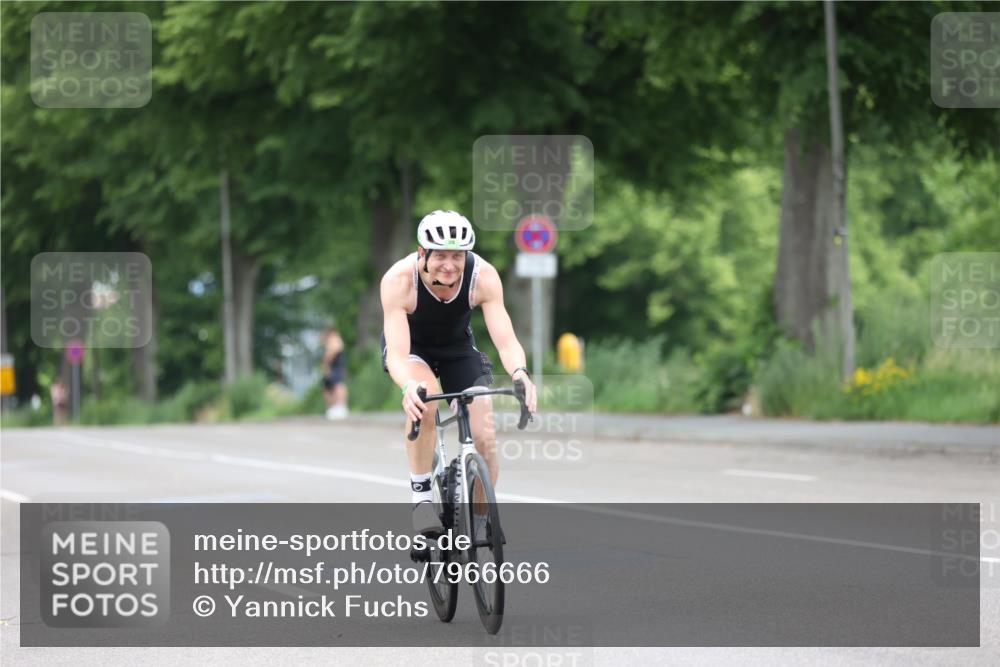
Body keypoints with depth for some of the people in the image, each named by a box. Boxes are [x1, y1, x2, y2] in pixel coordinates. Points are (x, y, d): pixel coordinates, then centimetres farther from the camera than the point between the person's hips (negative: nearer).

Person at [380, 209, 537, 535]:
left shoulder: (483, 276, -30)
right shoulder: (398, 280, -35)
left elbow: (506, 341, -33)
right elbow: (397, 353, -40)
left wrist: (519, 373, -55)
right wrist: (408, 387, -62)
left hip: (458, 347, 2)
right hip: (410, 348, -2)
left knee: (485, 440, -12)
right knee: (425, 398, -36)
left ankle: (480, 522, 12)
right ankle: (422, 497, -22)